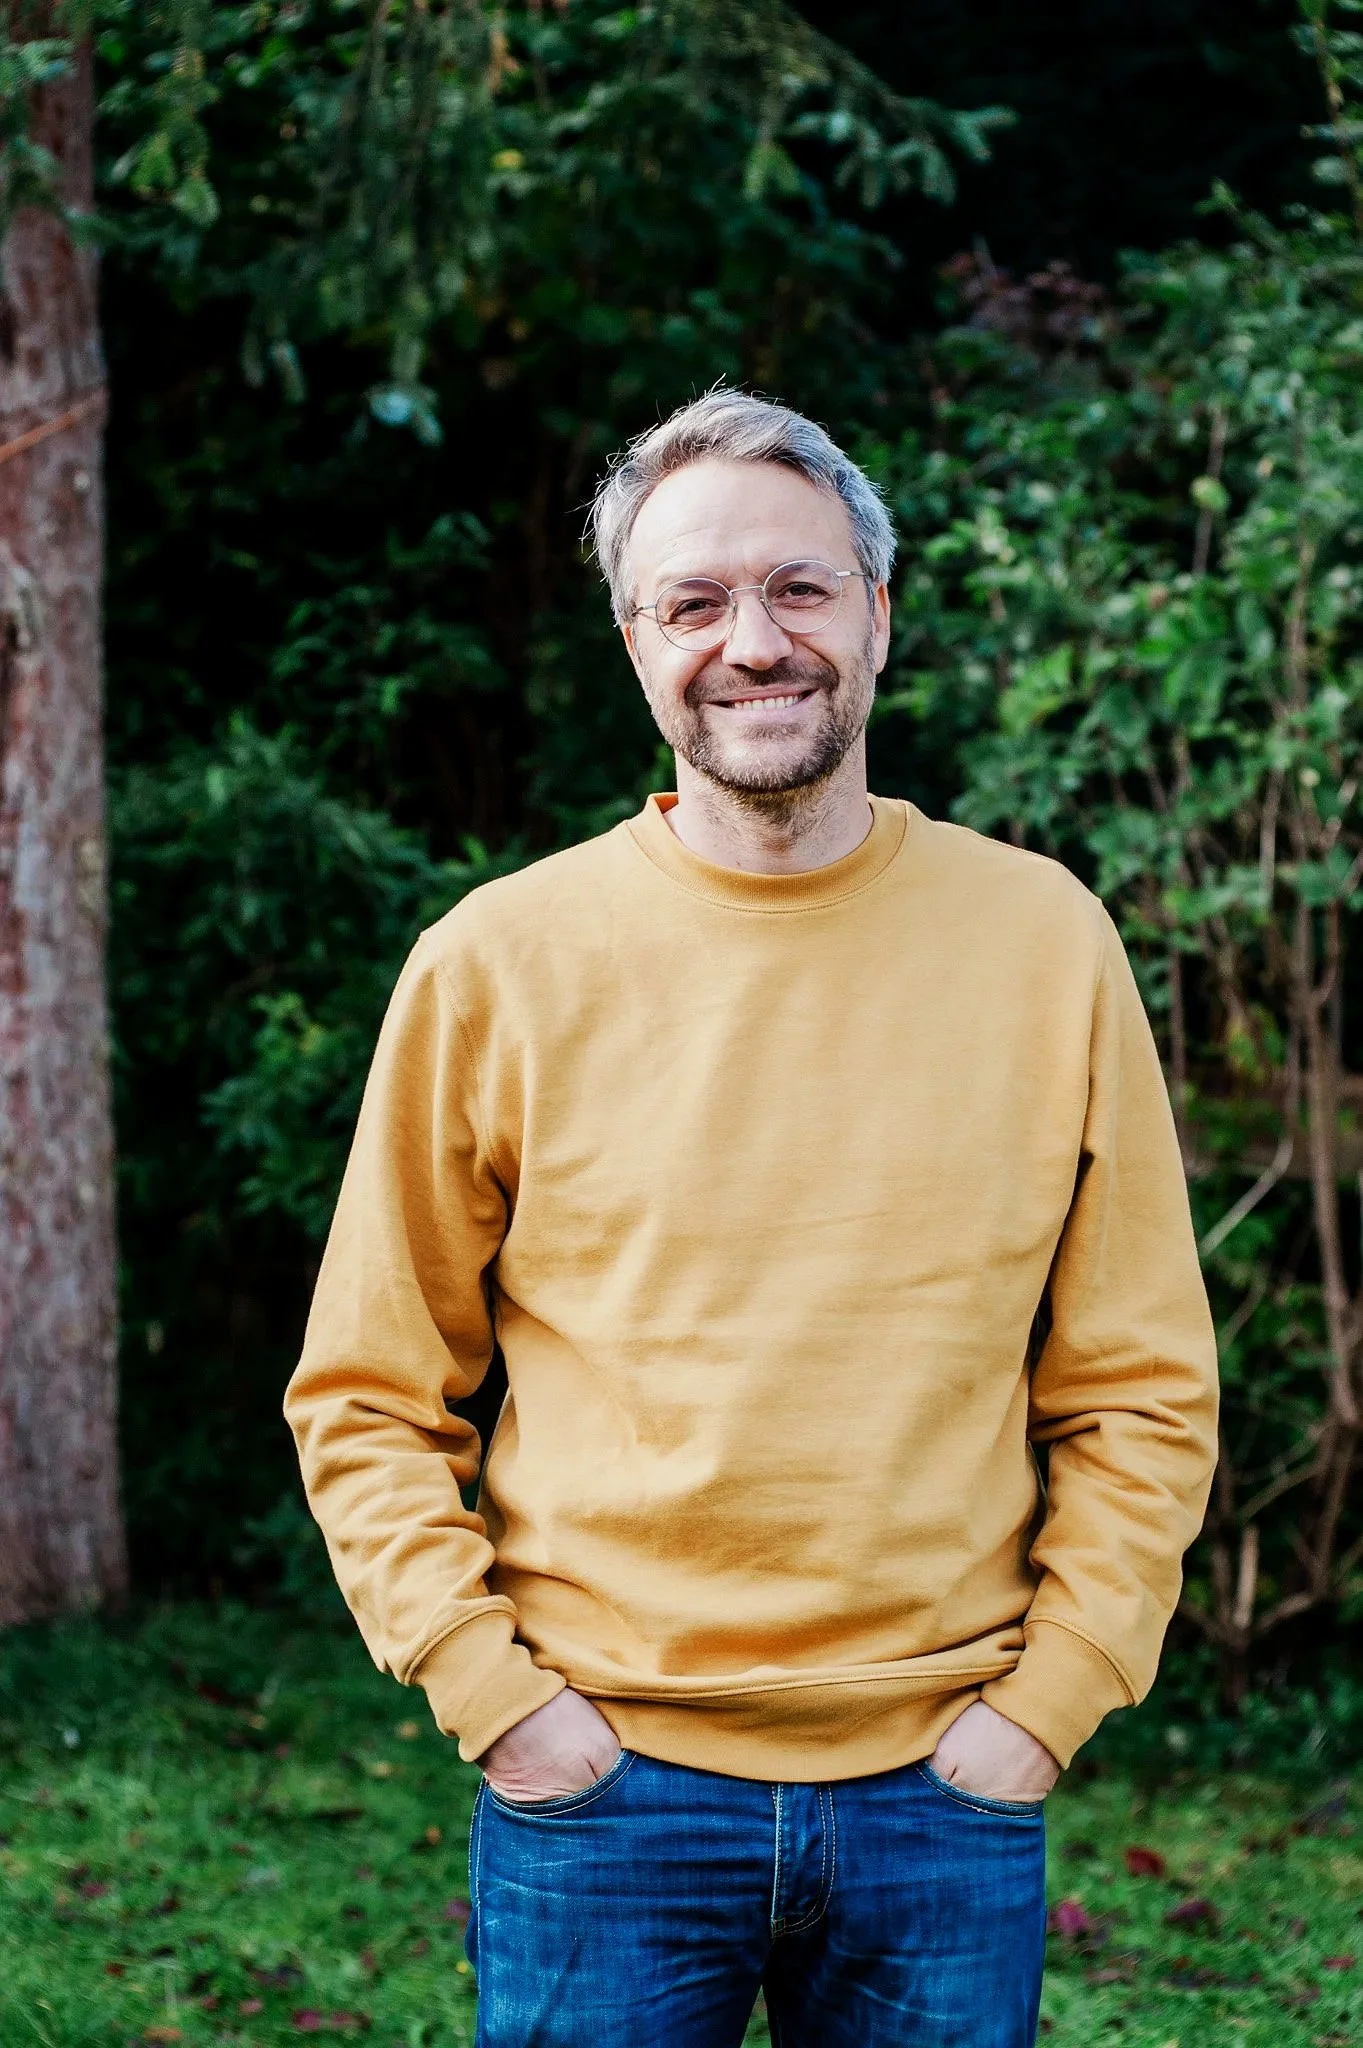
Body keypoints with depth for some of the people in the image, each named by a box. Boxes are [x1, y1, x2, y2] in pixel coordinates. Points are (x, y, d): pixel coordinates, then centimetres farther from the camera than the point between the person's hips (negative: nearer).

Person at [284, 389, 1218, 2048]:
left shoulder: (1044, 943, 2)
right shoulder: (497, 963, -2)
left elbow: (1142, 1394, 6)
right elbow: (367, 1400, 3)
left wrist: (1045, 1700, -2)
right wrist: (493, 1695, -6)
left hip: (946, 1791, 1)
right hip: (599, 1781, -1)